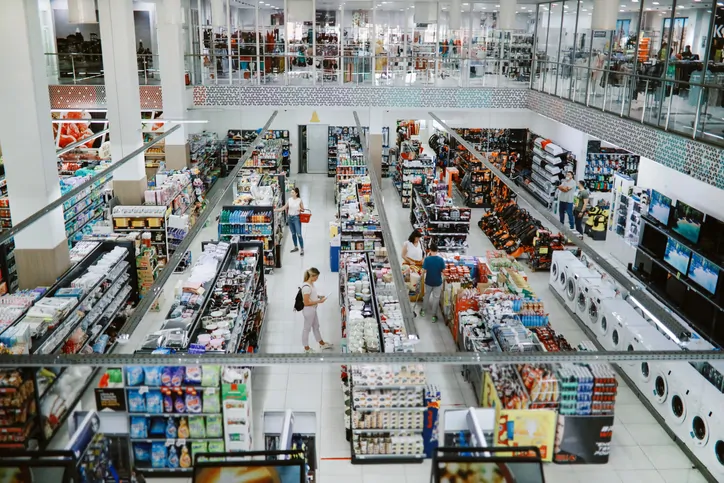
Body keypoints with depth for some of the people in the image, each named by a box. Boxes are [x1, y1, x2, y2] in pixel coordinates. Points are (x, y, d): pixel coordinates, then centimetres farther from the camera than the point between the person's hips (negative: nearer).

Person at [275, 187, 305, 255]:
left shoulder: (300, 200, -7)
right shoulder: (289, 200, 2)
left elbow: (303, 209, 0)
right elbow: (283, 208, 5)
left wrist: (300, 209, -21)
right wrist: (275, 210, 0)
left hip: (297, 218, -5)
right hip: (290, 218, 5)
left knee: (299, 234, -6)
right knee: (293, 234, 14)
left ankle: (302, 249, 3)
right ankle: (296, 247, 29)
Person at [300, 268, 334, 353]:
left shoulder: (311, 283, -1)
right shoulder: (306, 287, -30)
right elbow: (306, 303, -28)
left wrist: (318, 296, 1)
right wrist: (318, 301, -22)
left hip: (313, 309, 10)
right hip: (308, 310, -10)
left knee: (316, 326, 24)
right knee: (307, 328, 9)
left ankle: (322, 344, 42)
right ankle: (306, 348, 27)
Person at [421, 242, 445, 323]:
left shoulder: (427, 259, -18)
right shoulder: (440, 259, -15)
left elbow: (424, 270, -14)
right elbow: (443, 270, -5)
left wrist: (423, 277, 5)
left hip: (428, 281, 0)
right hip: (438, 282, 0)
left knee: (427, 295, 24)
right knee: (436, 298, 13)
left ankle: (423, 310, 40)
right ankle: (434, 316, 18)